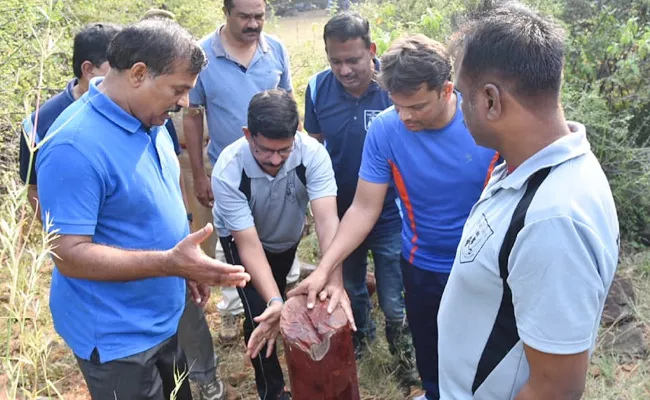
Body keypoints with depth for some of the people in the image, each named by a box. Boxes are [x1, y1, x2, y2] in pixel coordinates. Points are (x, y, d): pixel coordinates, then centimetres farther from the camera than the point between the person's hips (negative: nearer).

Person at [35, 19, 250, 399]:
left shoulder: (149, 120, -1)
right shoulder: (76, 146, -28)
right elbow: (70, 255, -27)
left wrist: (188, 265, 8)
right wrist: (170, 263, -35)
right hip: (117, 336, -8)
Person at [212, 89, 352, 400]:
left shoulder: (312, 154, -35)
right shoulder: (228, 171, -38)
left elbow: (327, 220, -44)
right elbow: (249, 244, -38)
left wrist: (335, 284, -57)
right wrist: (274, 302, -51)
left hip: (288, 238, 3)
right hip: (241, 238, -2)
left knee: (277, 310, 21)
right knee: (261, 315, -12)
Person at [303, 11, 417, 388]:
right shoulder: (318, 88, -11)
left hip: (390, 216, -3)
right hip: (340, 212, 4)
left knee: (394, 302, 10)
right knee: (349, 288, 26)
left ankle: (403, 348, 42)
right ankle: (359, 335, 55)